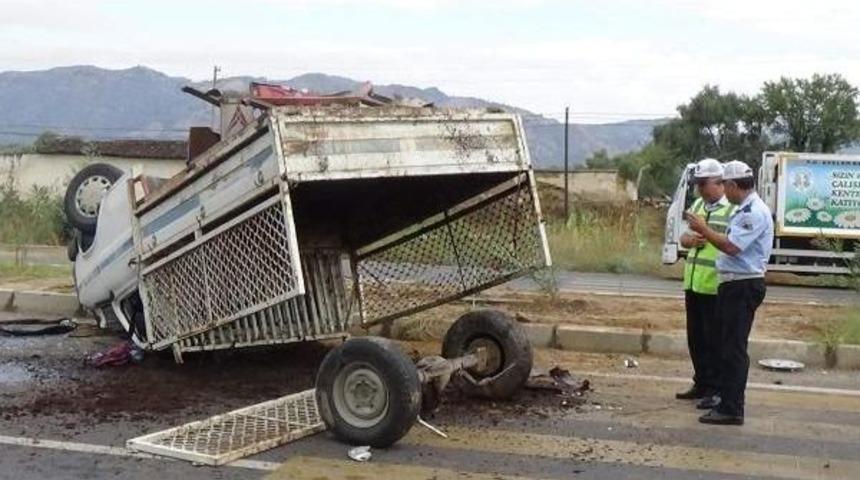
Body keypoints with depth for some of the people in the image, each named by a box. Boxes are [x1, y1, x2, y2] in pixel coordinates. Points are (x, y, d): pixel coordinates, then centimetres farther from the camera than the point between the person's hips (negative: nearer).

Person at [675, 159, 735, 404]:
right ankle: (701, 384, 24)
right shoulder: (697, 205, 15)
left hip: (715, 287, -7)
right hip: (693, 283, 8)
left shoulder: (732, 210, -8)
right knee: (695, 338, 14)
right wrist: (690, 239, -1)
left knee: (714, 340, 0)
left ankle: (716, 388, 9)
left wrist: (706, 234, -21)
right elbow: (684, 238, 20)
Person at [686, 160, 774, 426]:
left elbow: (731, 247, -24)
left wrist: (703, 229, -14)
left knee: (734, 348, -8)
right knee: (728, 345, 16)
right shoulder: (745, 210, 16)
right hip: (734, 285, 11)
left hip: (743, 286, -11)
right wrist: (704, 234, 9)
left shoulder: (755, 212, -17)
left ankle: (731, 409, -4)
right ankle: (727, 400, 25)